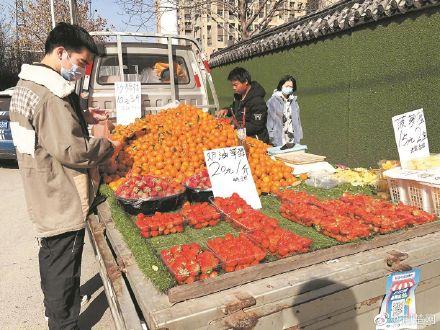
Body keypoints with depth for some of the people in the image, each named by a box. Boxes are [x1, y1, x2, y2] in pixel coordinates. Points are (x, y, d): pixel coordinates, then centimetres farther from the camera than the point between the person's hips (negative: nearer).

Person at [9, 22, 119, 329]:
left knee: (51, 255, 27)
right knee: (64, 269, 5)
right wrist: (106, 146, -13)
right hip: (63, 202, -11)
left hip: (46, 197, 11)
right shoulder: (50, 94, -24)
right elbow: (69, 150, -27)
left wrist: (83, 116, 8)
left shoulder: (28, 84, 8)